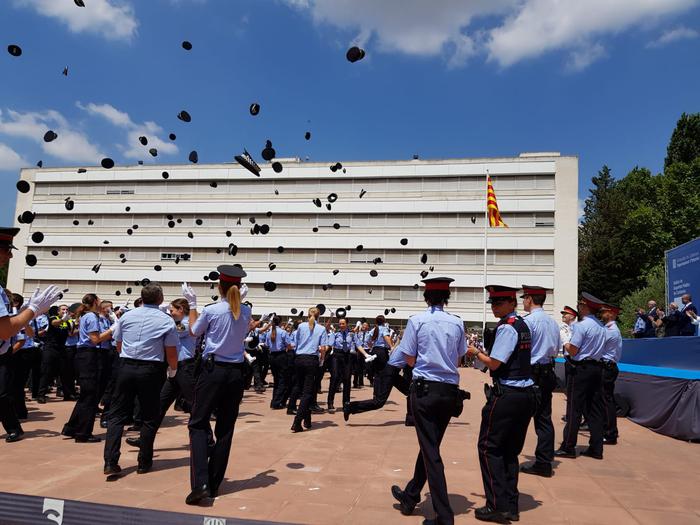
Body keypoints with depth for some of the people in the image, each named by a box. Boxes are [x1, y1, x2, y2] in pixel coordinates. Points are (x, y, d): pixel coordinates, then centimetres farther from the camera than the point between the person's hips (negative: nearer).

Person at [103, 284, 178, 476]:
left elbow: (118, 345, 14)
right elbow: (171, 352, -6)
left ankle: (111, 462, 2)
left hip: (126, 367, 3)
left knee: (117, 415, 9)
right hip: (151, 371, -2)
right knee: (149, 418, 10)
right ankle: (144, 463, 17)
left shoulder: (126, 316, 5)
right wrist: (173, 370, 13)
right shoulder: (167, 321, -5)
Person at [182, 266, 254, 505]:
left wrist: (192, 303, 17)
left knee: (198, 424, 3)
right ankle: (214, 484, 18)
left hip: (213, 370, -4)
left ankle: (200, 483, -12)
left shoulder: (211, 310, -9)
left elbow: (194, 331, 8)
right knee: (225, 429, 10)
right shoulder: (246, 312, 2)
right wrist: (239, 299, 25)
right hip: (236, 373, 4)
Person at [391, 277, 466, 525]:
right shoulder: (457, 323, 2)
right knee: (430, 446, 18)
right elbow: (458, 358, 8)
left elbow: (410, 359, -3)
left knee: (430, 451, 2)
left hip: (425, 388, -4)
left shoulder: (417, 320, -6)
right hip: (450, 390, 4)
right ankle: (410, 497, 34)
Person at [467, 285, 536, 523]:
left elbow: (494, 363, -16)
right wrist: (484, 351, 12)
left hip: (507, 394, -9)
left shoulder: (506, 327, -14)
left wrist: (476, 353, 1)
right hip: (527, 393, 9)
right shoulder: (522, 325, 14)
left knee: (489, 447, 1)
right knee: (511, 450, 15)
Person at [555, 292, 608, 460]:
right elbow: (598, 348, 15)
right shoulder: (601, 326, 10)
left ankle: (568, 447, 4)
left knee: (574, 408, -1)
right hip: (597, 368, 8)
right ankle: (596, 448, 15)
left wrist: (566, 345, 5)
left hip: (581, 369, -8)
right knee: (595, 409, 11)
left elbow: (573, 350, -16)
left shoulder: (581, 325, -14)